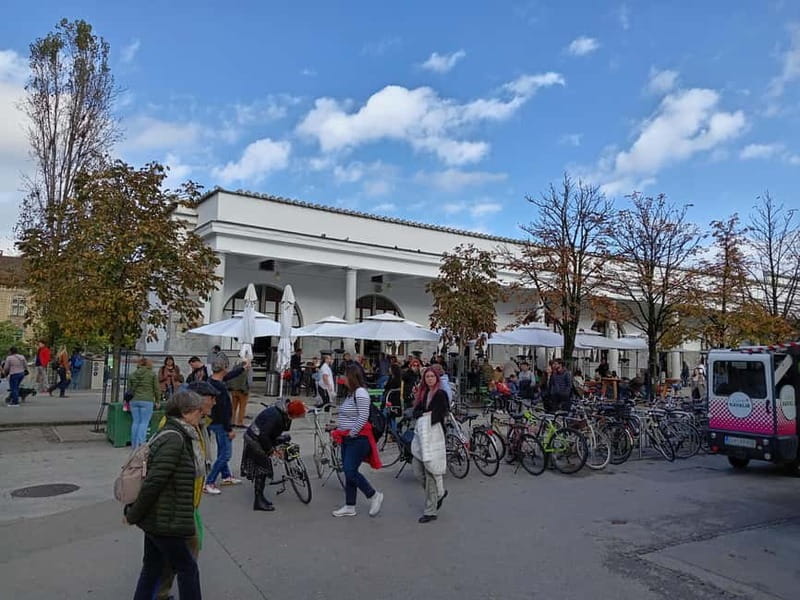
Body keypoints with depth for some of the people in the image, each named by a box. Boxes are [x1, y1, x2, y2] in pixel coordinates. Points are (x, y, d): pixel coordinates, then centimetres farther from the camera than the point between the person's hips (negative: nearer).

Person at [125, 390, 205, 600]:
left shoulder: (181, 437, 8)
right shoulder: (174, 439, -23)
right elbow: (153, 482, -25)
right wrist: (133, 515, -13)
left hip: (156, 518, 9)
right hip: (165, 522, -9)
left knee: (152, 569, 20)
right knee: (188, 569, 6)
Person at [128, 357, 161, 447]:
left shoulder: (132, 375, 11)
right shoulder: (152, 374, 0)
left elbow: (129, 390, 15)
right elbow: (157, 389, 2)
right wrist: (157, 400, 14)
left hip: (134, 401, 4)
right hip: (147, 401, -4)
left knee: (135, 422, 10)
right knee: (144, 422, -1)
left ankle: (134, 444, 13)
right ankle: (140, 443, -8)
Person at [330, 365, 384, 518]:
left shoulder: (360, 393, -16)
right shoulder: (351, 393, 15)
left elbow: (363, 417, -23)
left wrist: (351, 433, -19)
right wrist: (339, 431, 8)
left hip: (358, 439, -10)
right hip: (347, 439, 10)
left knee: (351, 472, -9)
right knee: (348, 473, 12)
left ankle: (374, 495, 9)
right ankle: (349, 507, 21)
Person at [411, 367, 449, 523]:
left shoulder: (440, 394, -4)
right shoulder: (422, 393, 15)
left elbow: (441, 413, -13)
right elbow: (415, 411, 8)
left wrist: (424, 414, -7)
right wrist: (425, 414, -10)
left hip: (434, 434, -7)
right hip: (420, 433, 7)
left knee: (430, 472, -5)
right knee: (418, 472, 8)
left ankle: (431, 511, 3)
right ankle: (439, 492, 32)